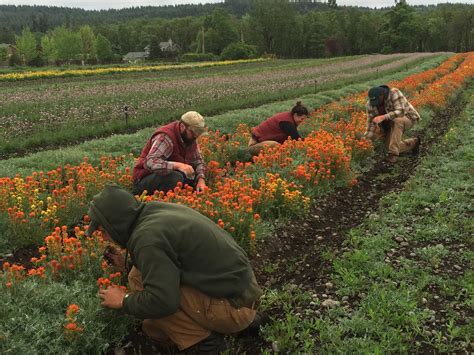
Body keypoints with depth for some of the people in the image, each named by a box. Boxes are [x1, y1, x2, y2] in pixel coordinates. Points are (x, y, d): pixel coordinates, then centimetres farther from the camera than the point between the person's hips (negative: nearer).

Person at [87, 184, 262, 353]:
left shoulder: (146, 237, -21)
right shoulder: (157, 209, 7)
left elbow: (163, 301, -25)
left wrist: (124, 300, -7)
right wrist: (128, 262, 22)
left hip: (232, 308, -9)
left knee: (138, 280, -11)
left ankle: (204, 342, -5)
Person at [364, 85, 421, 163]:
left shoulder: (394, 93, -31)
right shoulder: (370, 104, -16)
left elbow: (400, 112, -39)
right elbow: (371, 122, -13)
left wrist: (383, 117, -52)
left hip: (408, 118, -6)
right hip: (391, 123, 6)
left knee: (396, 121, -39)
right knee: (389, 147, -5)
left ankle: (393, 153, -31)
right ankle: (413, 143, 23)